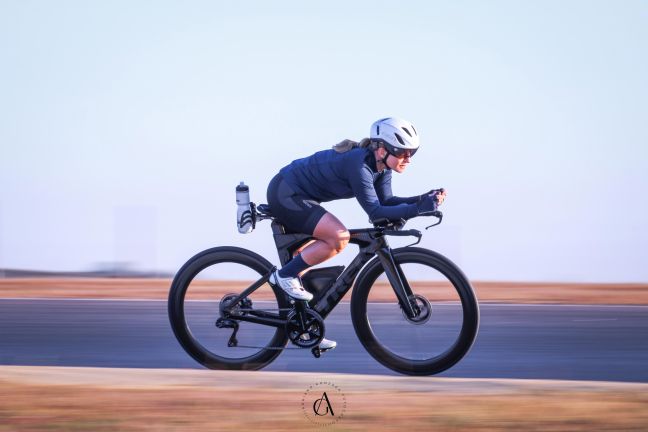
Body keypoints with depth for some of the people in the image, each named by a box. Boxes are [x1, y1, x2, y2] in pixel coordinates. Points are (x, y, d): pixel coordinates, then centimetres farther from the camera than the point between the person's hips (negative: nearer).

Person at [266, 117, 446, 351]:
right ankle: (285, 275, -10)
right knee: (339, 237, -23)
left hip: (293, 195, 10)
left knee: (306, 258, 15)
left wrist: (424, 199, -11)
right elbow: (376, 212, -30)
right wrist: (418, 209, -31)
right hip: (285, 195, -10)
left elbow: (385, 201, 1)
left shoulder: (380, 165, -1)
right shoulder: (359, 165, -28)